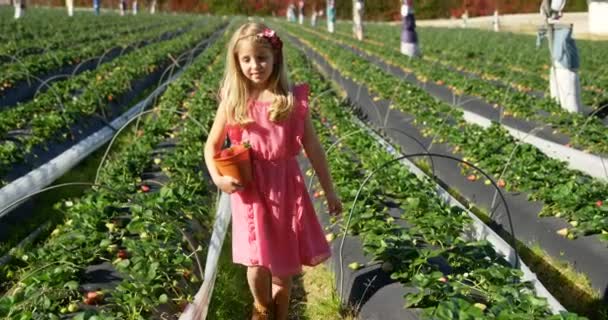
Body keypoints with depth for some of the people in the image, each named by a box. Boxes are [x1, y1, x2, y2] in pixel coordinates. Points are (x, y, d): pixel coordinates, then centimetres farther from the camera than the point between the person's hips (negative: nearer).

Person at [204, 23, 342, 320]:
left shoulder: (293, 99, -3)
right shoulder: (233, 103, -2)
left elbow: (313, 147, 3)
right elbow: (211, 145, 8)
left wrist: (329, 190, 7)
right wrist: (218, 178, -11)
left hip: (286, 187, 1)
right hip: (250, 189, -1)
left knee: (284, 260, 11)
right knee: (258, 262, -3)